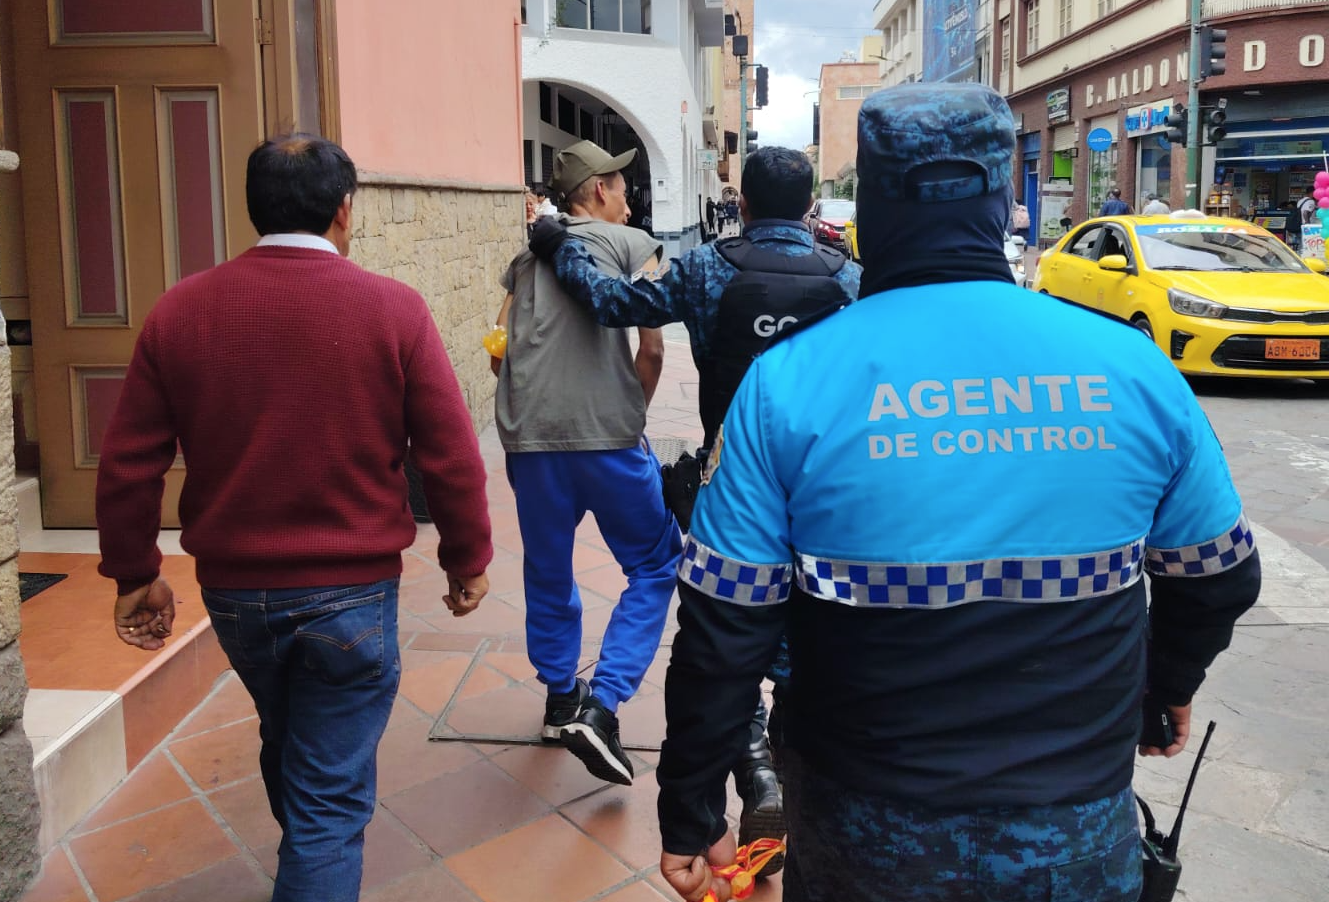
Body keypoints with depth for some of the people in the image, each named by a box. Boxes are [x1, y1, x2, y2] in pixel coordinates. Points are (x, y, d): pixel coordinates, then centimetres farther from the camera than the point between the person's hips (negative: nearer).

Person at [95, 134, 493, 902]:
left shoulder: (181, 310, -4)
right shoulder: (393, 309, -12)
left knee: (286, 746, 30)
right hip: (352, 589, -4)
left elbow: (128, 463, 0)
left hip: (233, 588, 5)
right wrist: (468, 560, 3)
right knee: (331, 793, 8)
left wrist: (135, 573, 12)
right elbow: (452, 458, -11)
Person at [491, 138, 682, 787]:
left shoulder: (527, 256, 20)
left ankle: (560, 699, 35)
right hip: (607, 436, -5)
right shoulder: (631, 244, 7)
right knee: (655, 566, 9)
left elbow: (500, 347, 15)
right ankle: (599, 707, -3)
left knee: (547, 571, 19)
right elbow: (653, 349, -2)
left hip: (528, 437, 5)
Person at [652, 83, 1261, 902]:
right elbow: (1220, 577, 6)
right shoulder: (1136, 369, -8)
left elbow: (722, 633, -13)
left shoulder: (789, 382, -15)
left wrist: (692, 816, 0)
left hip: (866, 836, -1)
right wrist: (1168, 684, 26)